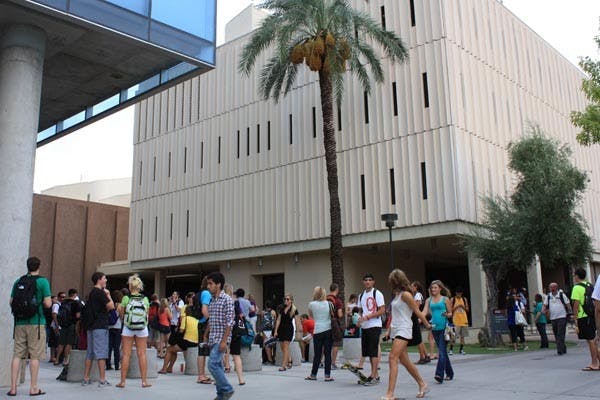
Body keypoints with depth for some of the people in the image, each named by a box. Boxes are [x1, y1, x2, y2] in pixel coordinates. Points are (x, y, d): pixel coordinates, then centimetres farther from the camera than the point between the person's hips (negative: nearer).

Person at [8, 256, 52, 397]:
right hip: (36, 323, -4)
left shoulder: (18, 281, 8)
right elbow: (48, 304, -10)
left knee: (17, 354, 8)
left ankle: (13, 387, 8)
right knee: (35, 355, 1)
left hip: (20, 323, 4)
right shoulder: (42, 281, -6)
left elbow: (11, 302, 10)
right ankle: (33, 388, 5)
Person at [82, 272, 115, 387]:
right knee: (101, 353, -7)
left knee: (90, 353, 12)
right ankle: (102, 380, -7)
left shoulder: (91, 292, 17)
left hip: (91, 326, 9)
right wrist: (108, 295, -2)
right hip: (100, 326, -9)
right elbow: (111, 306, -15)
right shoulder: (100, 292, -12)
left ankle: (86, 379, 15)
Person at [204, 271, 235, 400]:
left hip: (221, 338, -8)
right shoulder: (212, 300, 13)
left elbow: (229, 322, -15)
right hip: (213, 339, 8)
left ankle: (227, 389, -1)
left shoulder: (227, 299, -10)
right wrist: (206, 335, 15)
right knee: (217, 366, 9)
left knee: (213, 364, -14)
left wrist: (224, 341, -19)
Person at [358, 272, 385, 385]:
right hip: (364, 326, 7)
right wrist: (360, 320, 3)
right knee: (367, 351, 10)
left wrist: (367, 317, -18)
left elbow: (382, 310, -13)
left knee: (373, 351, -8)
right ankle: (375, 374, 21)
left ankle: (374, 377, -5)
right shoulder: (361, 295, 14)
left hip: (374, 326, -7)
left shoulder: (377, 294, -7)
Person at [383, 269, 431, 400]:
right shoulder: (396, 295, 14)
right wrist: (389, 330, 16)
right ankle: (422, 385, 29)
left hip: (403, 330, -9)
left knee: (393, 358, -17)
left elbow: (417, 311, -8)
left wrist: (427, 325, 0)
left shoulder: (405, 294, -12)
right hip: (395, 330, 9)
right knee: (404, 360, 14)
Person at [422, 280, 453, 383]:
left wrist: (446, 315, -18)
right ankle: (449, 373, 25)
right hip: (434, 327, 5)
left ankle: (439, 375, -19)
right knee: (442, 351, 13)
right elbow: (424, 312, 2)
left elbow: (450, 313, 5)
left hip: (444, 327, -5)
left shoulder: (445, 299, 2)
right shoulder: (429, 300, 12)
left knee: (441, 351, -13)